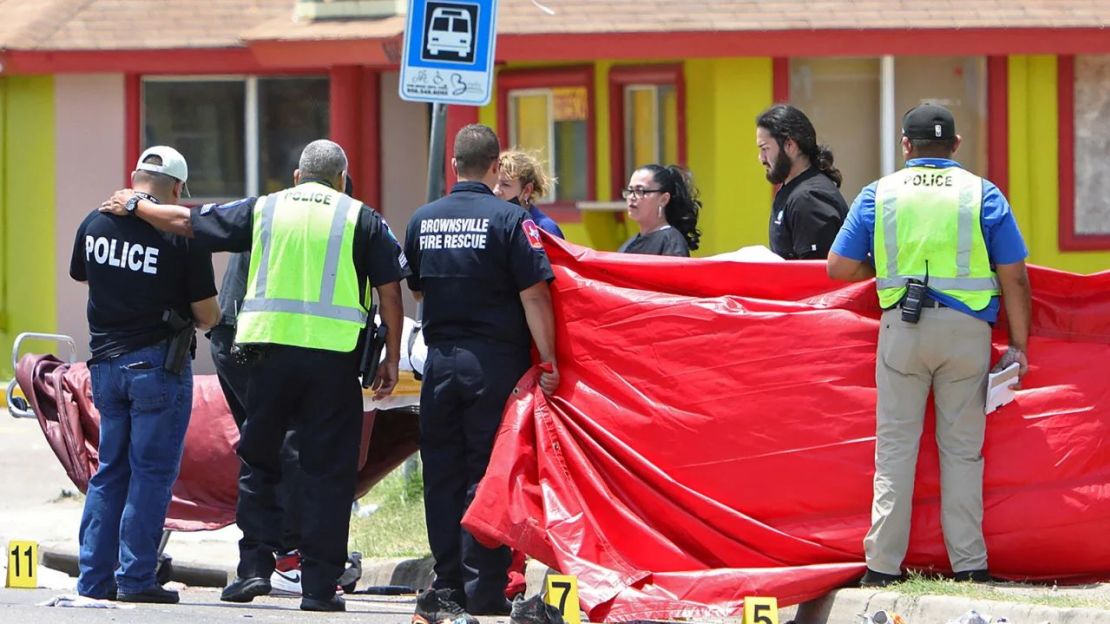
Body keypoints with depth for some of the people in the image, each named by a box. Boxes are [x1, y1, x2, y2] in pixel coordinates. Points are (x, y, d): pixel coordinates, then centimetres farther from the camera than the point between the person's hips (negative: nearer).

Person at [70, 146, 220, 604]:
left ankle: (94, 577, 11)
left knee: (109, 472, 13)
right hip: (157, 363, -5)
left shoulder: (94, 224, 3)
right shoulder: (183, 235, -11)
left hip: (105, 361, 5)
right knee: (152, 472, 1)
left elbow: (80, 277, 22)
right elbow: (207, 316, -8)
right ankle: (136, 578, -2)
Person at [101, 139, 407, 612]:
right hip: (335, 357, -1)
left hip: (270, 347, 1)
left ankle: (255, 566, 5)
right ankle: (319, 585, 0)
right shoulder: (362, 220, 7)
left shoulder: (262, 210, 11)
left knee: (257, 463, 14)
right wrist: (392, 358, 9)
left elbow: (184, 222, 17)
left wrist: (134, 205, 33)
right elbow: (390, 291, 3)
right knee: (327, 472, 2)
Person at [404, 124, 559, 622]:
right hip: (495, 362, -4)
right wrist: (548, 362, -9)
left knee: (442, 474, 10)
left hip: (441, 361, 4)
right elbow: (534, 296, -14)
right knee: (487, 475, 0)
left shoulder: (423, 220, 5)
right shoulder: (509, 220, -10)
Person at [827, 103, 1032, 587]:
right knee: (962, 448, 7)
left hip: (903, 328, 0)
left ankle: (883, 568, 3)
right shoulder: (982, 194, 2)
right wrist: (1018, 345, 5)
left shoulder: (879, 194, 3)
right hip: (968, 327, 0)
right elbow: (1015, 278, -1)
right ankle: (969, 564, 5)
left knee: (895, 448, 5)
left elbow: (840, 267, 3)